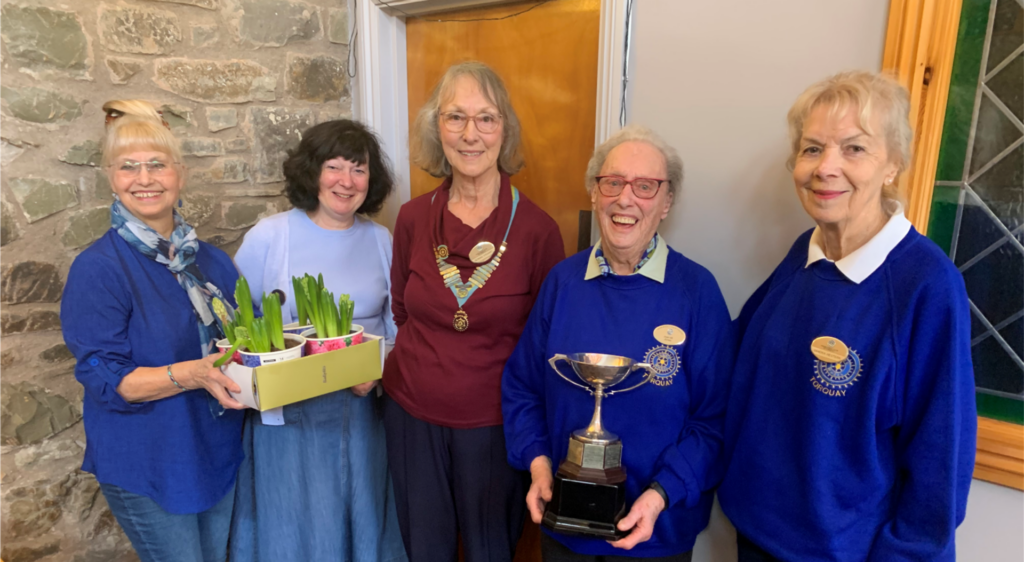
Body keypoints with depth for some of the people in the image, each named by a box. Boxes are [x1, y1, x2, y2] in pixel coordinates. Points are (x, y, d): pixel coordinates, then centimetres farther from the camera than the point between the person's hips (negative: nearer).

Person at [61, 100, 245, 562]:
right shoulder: (97, 269, -14)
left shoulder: (211, 261, 3)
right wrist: (192, 374, -32)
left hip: (219, 453, 6)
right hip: (147, 467, -5)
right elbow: (105, 378, -18)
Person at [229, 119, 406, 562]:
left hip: (362, 412, 3)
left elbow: (396, 327, 6)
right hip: (288, 415, -2)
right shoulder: (267, 237, -6)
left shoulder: (380, 240, 2)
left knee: (360, 519, 18)